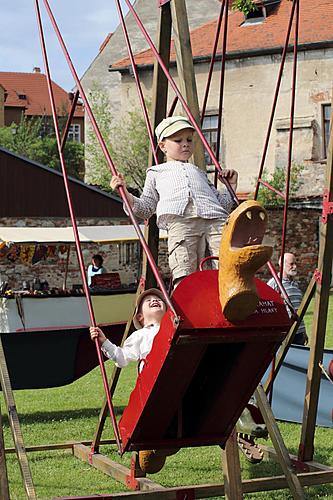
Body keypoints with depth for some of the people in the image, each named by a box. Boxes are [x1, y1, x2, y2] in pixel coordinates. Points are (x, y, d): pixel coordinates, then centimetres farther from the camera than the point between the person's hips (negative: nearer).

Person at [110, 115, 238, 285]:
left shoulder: (200, 173, 42)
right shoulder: (156, 172, 36)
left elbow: (223, 205, 34)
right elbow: (146, 208, 25)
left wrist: (231, 185, 24)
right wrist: (126, 194, 11)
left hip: (214, 218, 3)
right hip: (179, 219, -3)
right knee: (184, 271, -26)